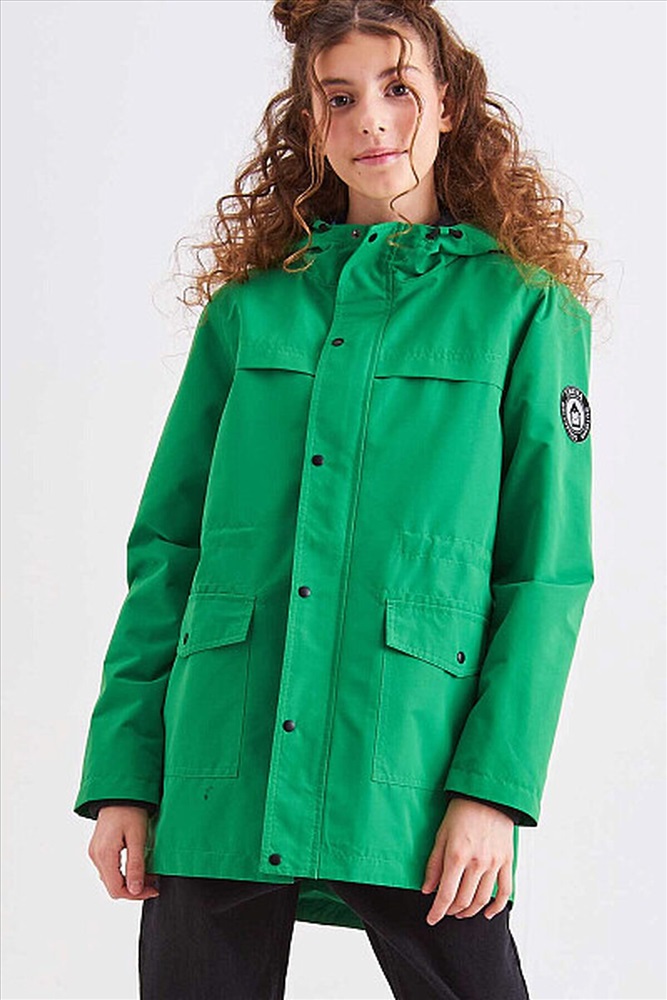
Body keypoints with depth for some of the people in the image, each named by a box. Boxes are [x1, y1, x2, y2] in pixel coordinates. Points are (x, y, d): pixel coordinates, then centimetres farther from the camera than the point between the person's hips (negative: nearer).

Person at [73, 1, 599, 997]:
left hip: (411, 772, -2)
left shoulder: (524, 305, 5)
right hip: (221, 782, 3)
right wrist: (122, 774, 2)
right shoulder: (248, 306, 11)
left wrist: (494, 786, -11)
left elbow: (548, 568, 0)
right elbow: (166, 549, 10)